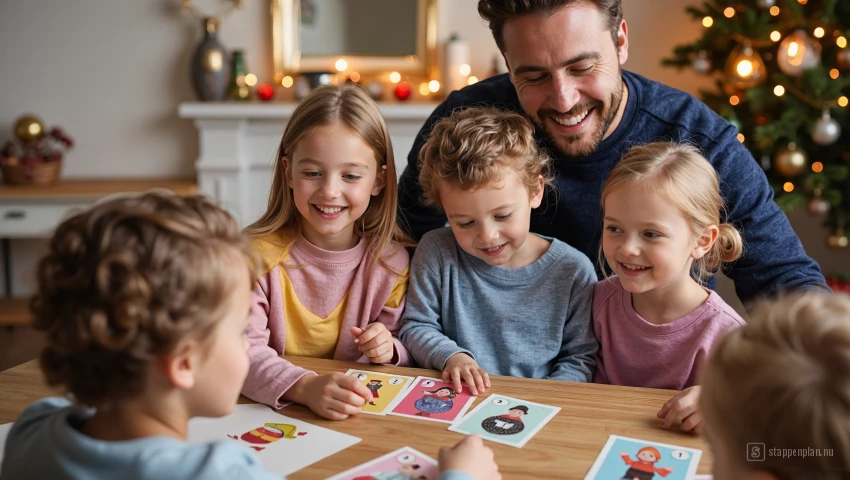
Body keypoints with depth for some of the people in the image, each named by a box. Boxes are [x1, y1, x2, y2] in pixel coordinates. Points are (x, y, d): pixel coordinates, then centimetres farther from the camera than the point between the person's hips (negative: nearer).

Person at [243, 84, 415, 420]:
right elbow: (240, 349, -21)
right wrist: (305, 387, -37)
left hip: (359, 421, 1)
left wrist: (388, 350, -17)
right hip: (273, 414, -1)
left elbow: (405, 358, 5)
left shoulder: (391, 261, -4)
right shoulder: (258, 253, -10)